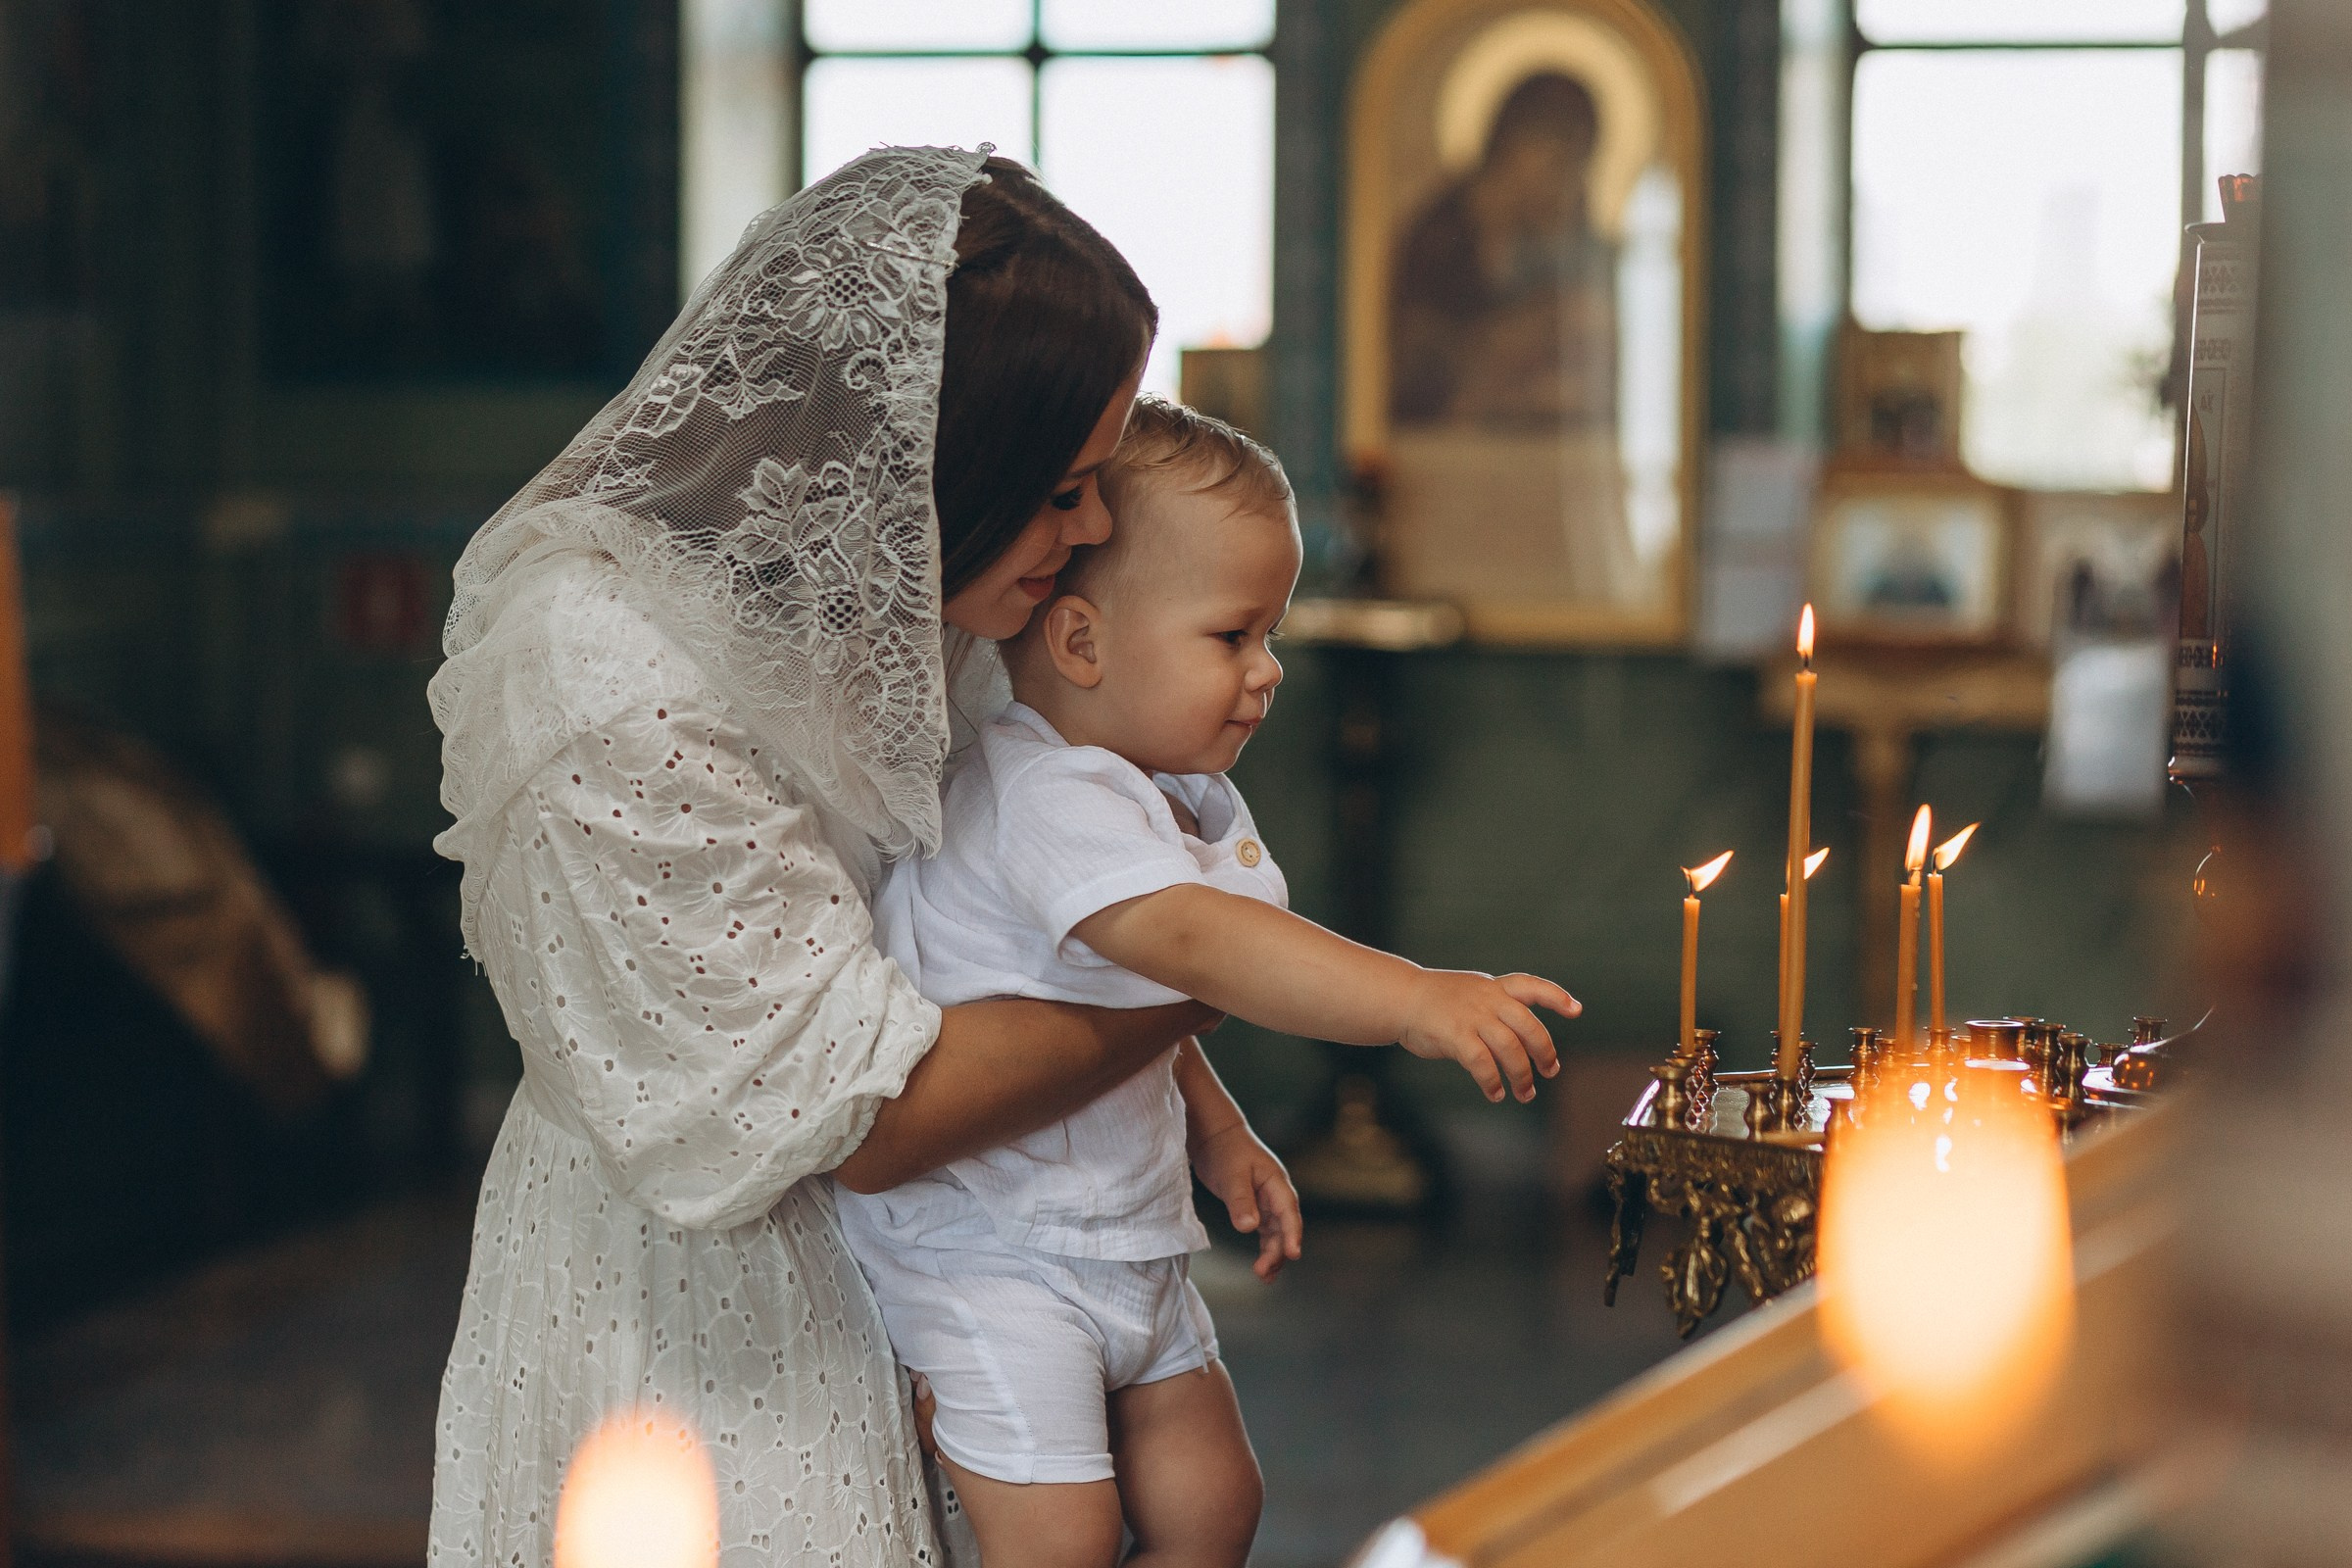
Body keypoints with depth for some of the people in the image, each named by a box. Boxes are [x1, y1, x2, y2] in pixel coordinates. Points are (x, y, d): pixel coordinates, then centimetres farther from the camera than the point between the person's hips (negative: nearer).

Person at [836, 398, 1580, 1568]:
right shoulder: (1047, 799, -26)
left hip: (1121, 1236, 10)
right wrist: (1415, 1000, -50)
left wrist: (1216, 1132, 12)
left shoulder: (1161, 799, 8)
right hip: (991, 1250, -10)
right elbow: (1190, 941, -42)